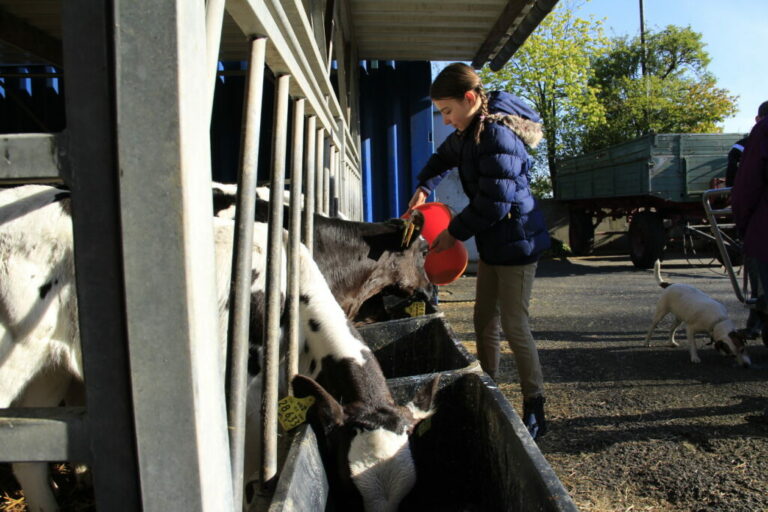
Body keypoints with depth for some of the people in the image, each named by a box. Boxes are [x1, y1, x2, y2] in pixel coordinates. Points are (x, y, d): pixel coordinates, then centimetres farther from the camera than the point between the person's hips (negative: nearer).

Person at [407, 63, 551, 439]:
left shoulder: (498, 135, -22)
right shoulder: (468, 132, 8)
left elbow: (495, 203, -26)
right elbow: (445, 156, 29)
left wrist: (454, 232, -15)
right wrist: (424, 188, 13)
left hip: (516, 242, -10)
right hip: (492, 243, 10)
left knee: (514, 326, -5)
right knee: (484, 321, 14)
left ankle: (534, 411, 7)